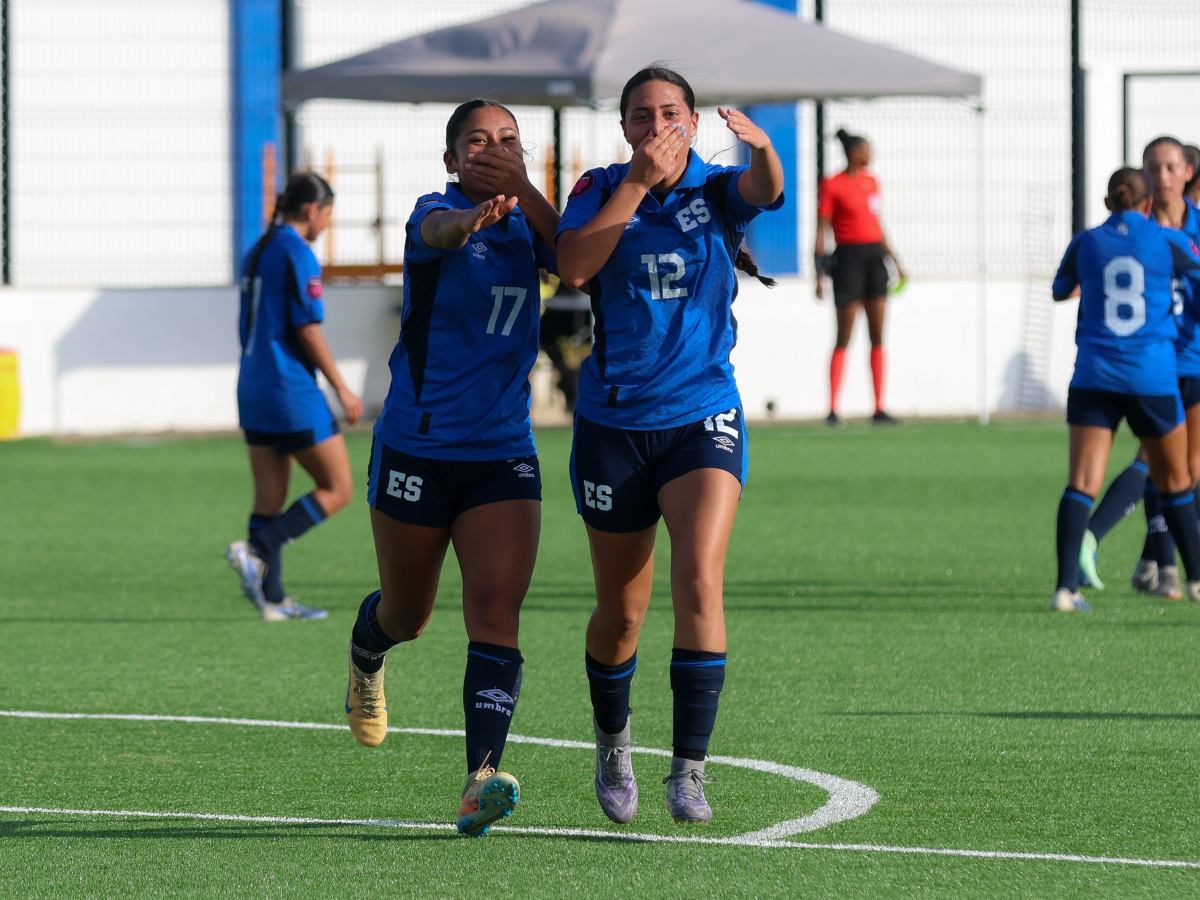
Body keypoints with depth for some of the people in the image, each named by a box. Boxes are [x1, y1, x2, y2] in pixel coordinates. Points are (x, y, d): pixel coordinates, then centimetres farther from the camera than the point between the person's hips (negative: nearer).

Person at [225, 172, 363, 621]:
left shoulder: (258, 253, 14)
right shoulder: (297, 254, -12)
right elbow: (308, 329, -16)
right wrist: (342, 388, -10)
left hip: (254, 392, 9)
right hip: (292, 394, -9)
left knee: (270, 500, 9)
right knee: (337, 490, -1)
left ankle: (272, 598, 7)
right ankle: (256, 550, -14)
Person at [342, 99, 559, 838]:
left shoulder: (526, 223, 5)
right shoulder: (435, 213, -10)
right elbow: (440, 232, -35)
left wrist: (523, 192, -29)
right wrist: (473, 218, -59)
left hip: (504, 456, 2)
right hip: (418, 450, -2)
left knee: (496, 614, -16)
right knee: (408, 615, 15)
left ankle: (482, 778, -26)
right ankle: (366, 660, 53)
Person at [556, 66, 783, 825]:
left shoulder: (717, 191, -1)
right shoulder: (601, 191, 1)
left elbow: (766, 190, -25)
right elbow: (573, 267, -17)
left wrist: (761, 146, -48)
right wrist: (637, 182, -21)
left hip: (702, 420, -1)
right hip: (614, 425, 1)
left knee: (700, 582, -21)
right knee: (622, 611, 10)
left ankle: (690, 769, -16)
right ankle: (612, 742, 37)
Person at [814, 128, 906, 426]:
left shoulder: (871, 182, 13)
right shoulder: (832, 186, -7)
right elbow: (821, 231, -7)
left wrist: (894, 261, 21)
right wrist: (820, 274, -13)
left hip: (874, 257, 7)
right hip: (849, 256, -7)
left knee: (878, 337, 5)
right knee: (844, 339, -5)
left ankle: (879, 409, 8)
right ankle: (833, 409, -1)